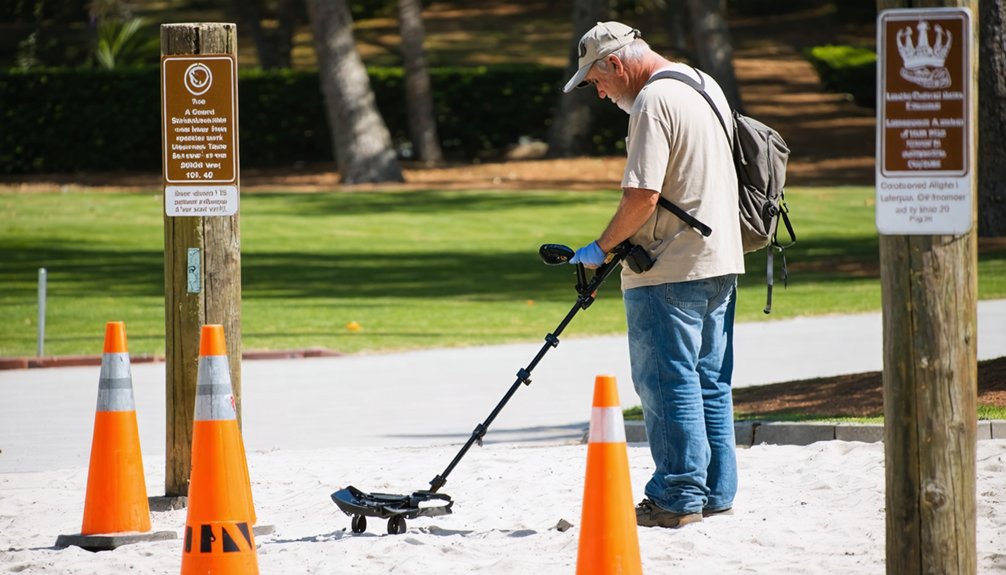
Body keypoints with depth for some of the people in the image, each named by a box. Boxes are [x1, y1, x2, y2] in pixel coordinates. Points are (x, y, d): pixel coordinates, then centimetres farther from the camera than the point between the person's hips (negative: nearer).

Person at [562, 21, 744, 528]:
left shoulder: (652, 101, -15)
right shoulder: (706, 85, 15)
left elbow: (642, 195, -22)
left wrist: (602, 248, -9)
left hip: (670, 268, -10)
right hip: (721, 259, 10)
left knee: (667, 382, -4)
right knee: (709, 381, 13)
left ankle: (679, 498, -3)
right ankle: (715, 493, 17)